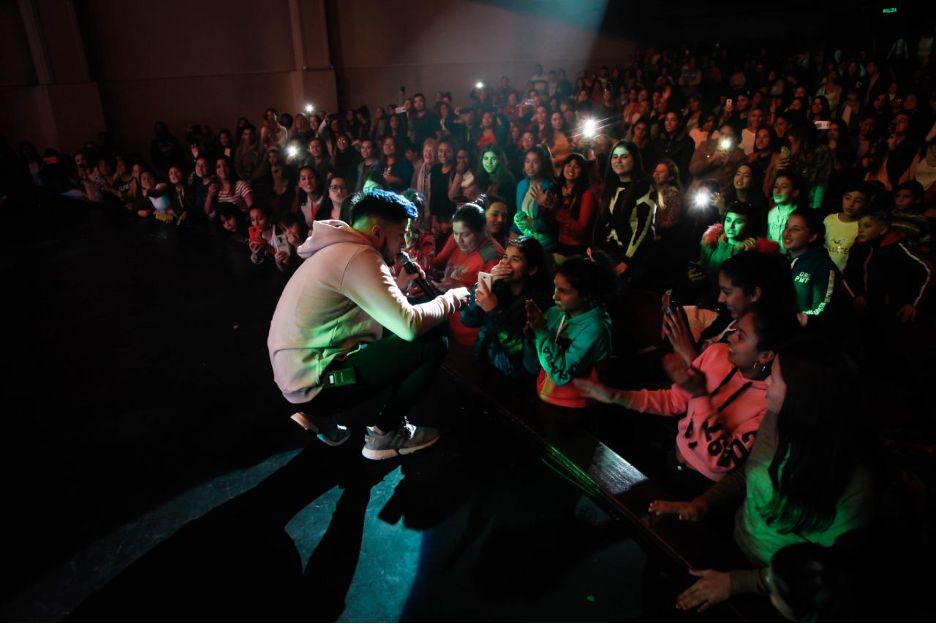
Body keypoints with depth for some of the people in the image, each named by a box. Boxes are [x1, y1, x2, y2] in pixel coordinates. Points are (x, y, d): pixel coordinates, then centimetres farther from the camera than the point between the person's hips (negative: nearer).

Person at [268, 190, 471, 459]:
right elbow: (410, 325, -24)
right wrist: (451, 299, -7)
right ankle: (384, 432, 5)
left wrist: (398, 284, 10)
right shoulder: (358, 256, -18)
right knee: (432, 344, -11)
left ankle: (321, 414, 14)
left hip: (296, 370, 10)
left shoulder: (338, 250, 13)